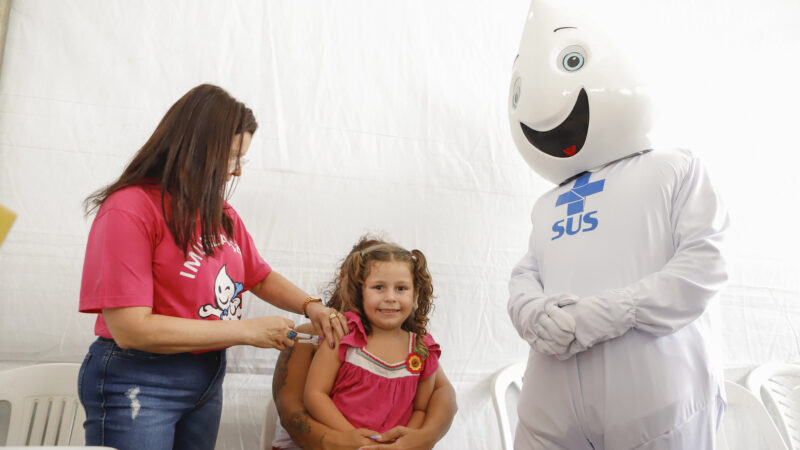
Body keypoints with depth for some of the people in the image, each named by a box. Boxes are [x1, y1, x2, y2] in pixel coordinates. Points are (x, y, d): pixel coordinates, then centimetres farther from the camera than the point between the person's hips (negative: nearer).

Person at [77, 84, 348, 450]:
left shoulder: (222, 215, 5)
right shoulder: (129, 210, -17)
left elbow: (261, 277, 17)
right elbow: (131, 329, -23)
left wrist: (311, 306, -3)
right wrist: (246, 331, -20)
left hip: (208, 378, 7)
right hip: (138, 385, -7)